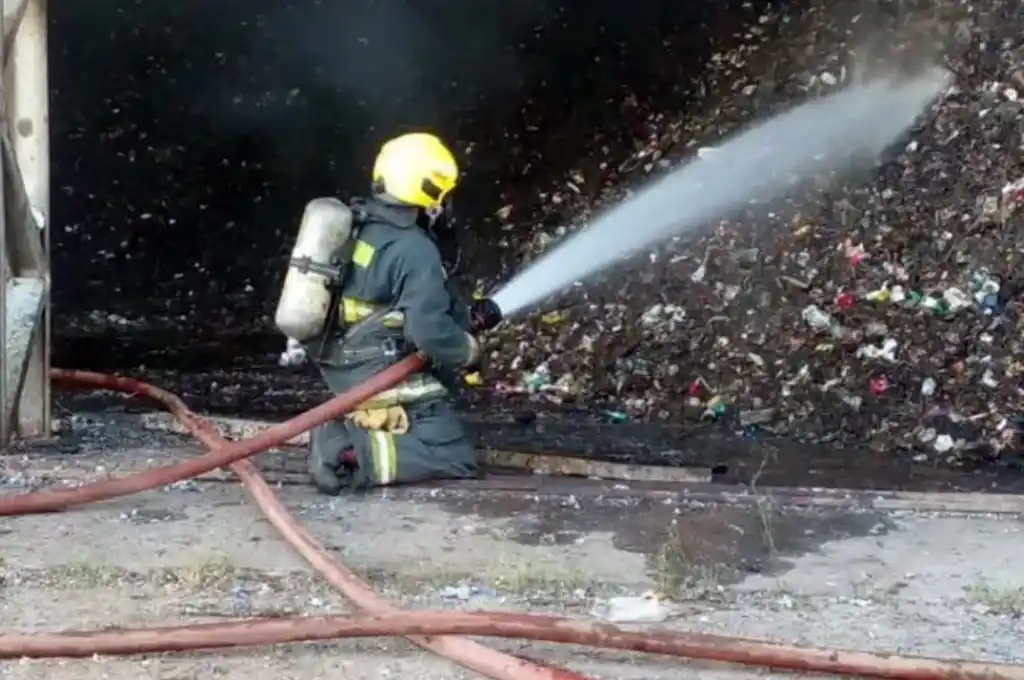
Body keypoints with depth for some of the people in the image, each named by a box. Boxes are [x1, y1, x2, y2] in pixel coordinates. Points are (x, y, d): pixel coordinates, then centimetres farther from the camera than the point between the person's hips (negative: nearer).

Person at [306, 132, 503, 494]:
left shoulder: (361, 229, 8)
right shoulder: (415, 250, -19)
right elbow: (431, 331, -24)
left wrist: (469, 314, 14)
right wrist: (468, 350, -5)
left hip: (344, 369, 9)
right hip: (385, 378, -8)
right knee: (457, 459, -4)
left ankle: (346, 430, 8)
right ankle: (357, 454, -20)